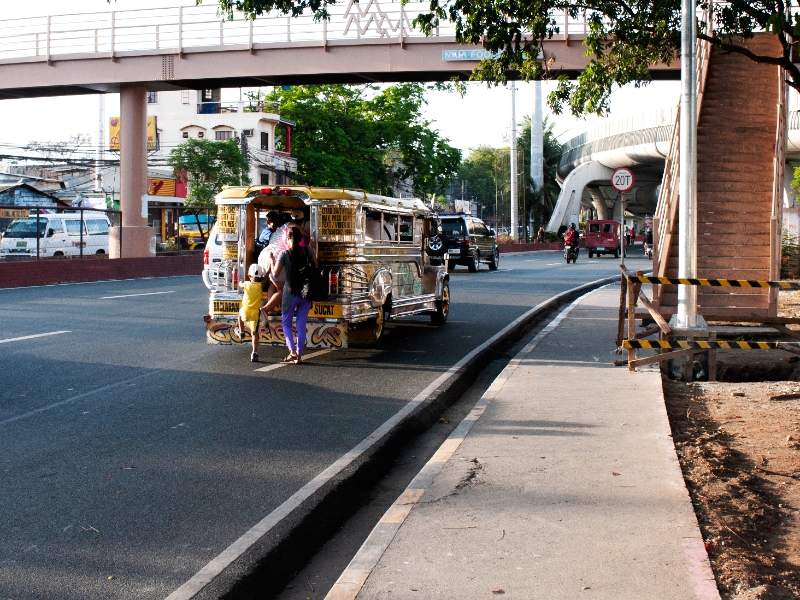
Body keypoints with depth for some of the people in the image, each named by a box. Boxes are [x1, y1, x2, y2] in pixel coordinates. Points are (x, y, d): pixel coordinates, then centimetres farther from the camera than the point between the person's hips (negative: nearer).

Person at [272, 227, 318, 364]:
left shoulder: (284, 254, -10)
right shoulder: (307, 250, -2)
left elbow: (276, 274, -7)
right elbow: (316, 266, 9)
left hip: (291, 292, -3)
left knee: (286, 323, 12)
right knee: (301, 325, 8)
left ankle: (292, 351, -4)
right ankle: (299, 355, 6)